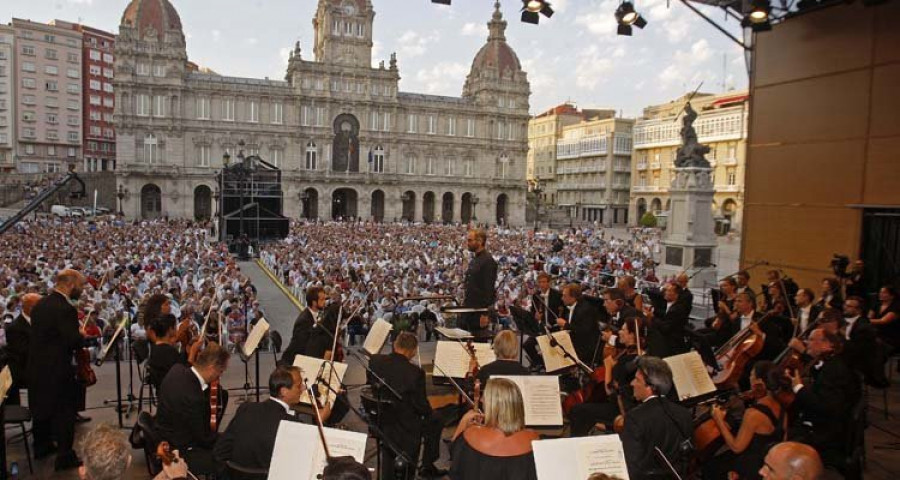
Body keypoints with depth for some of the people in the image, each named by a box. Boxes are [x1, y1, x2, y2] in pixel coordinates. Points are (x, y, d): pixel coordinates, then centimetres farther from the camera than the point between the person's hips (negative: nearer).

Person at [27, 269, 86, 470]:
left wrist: (77, 334, 9)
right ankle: (65, 456, 10)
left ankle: (42, 446, 40)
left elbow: (44, 333, 12)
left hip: (36, 366, 9)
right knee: (65, 412, 3)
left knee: (41, 406, 23)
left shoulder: (40, 304, 5)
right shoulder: (65, 309, -23)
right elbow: (74, 342, -26)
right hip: (57, 370, -9)